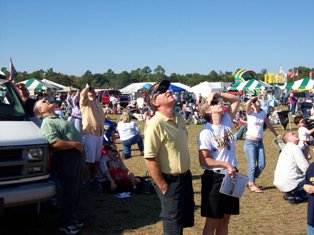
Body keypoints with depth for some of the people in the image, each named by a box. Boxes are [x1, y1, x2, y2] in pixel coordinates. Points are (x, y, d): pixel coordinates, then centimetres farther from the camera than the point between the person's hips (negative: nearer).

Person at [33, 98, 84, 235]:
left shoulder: (58, 118, 20)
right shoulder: (48, 123, -12)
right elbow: (55, 143, -25)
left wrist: (79, 146, 10)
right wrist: (75, 144, -17)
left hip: (75, 156, 10)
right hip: (66, 158, -10)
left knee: (75, 190, 18)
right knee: (69, 191, -2)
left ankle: (71, 218, 32)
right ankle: (65, 224, 12)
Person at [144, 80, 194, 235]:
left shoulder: (179, 119, 5)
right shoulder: (155, 124, -22)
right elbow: (149, 159, -23)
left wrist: (186, 175, 18)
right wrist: (163, 186, -19)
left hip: (185, 178, 8)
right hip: (171, 181, -8)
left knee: (184, 221, 20)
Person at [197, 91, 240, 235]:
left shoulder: (227, 121, 2)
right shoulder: (206, 133, -16)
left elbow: (236, 100, 11)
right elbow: (203, 160, -19)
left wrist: (218, 93, -4)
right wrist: (226, 165, -22)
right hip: (215, 178, -6)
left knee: (225, 220, 17)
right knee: (212, 222, 6)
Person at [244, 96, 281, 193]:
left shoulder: (263, 113, 8)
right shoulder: (250, 113, -7)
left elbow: (269, 125, 21)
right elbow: (247, 104, -31)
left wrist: (276, 135, 28)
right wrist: (252, 98, -17)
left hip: (260, 142, 5)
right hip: (250, 142, -5)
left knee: (262, 164, 4)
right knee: (252, 164, -5)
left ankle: (250, 181, 23)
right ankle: (252, 185, 7)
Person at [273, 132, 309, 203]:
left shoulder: (285, 148, 20)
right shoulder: (294, 147, -8)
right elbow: (305, 167, -13)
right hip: (289, 183, -9)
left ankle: (289, 194, 14)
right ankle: (296, 196, -2)